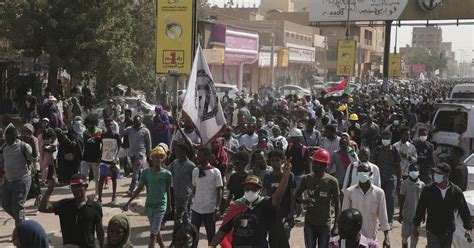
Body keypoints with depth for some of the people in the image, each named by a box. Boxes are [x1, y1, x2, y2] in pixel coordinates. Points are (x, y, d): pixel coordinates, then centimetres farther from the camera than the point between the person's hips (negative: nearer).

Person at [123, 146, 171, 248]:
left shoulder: (166, 174, -7)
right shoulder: (146, 172, 0)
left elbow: (168, 191, 3)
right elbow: (139, 189, 4)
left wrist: (169, 206, 13)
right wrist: (128, 202, 0)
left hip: (160, 206, -4)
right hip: (149, 205, 4)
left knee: (153, 234, -9)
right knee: (156, 231, 17)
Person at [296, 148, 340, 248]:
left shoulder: (332, 181, -9)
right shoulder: (307, 179, -1)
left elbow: (336, 204, -2)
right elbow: (297, 196, 7)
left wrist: (335, 226, -2)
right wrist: (304, 200, -17)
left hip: (325, 224, -2)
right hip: (309, 223, 2)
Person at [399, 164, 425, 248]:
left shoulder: (422, 184, 1)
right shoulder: (405, 183, -5)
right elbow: (401, 199, -3)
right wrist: (400, 213, -4)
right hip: (406, 214, -2)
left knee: (415, 236, 5)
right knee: (405, 235, 2)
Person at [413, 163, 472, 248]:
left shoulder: (456, 191, -5)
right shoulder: (428, 190, -8)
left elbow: (464, 211, 1)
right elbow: (420, 209, 1)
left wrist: (468, 228, -6)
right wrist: (416, 226, 6)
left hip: (449, 232, 3)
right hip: (432, 231, -2)